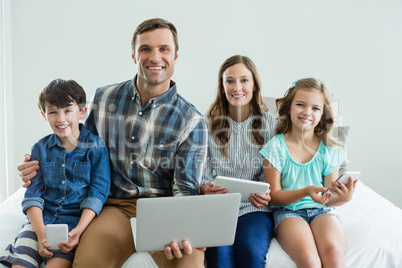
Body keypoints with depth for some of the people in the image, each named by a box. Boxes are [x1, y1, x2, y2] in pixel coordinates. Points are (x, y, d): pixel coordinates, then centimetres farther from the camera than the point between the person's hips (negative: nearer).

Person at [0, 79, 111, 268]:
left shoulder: (96, 147, -1)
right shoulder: (40, 148, 8)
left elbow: (97, 193, -4)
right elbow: (33, 194, 3)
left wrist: (79, 230, -18)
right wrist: (41, 233, -12)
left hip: (77, 219, -3)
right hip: (41, 218, 3)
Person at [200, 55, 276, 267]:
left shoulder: (270, 124, 7)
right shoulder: (207, 123, 8)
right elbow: (202, 174, 6)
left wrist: (265, 194, -15)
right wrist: (205, 188, -17)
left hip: (254, 208, 0)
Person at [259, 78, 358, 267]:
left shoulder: (330, 150, 2)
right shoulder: (276, 147, -4)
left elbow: (329, 199, 6)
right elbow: (274, 197, -3)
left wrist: (343, 198, -18)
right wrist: (306, 192, -20)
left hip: (321, 210, 2)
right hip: (287, 210, -2)